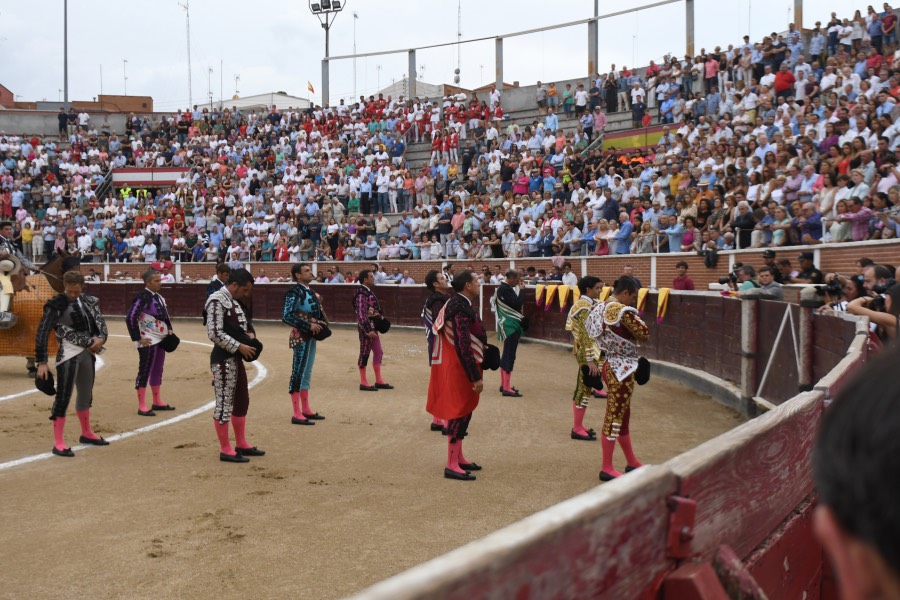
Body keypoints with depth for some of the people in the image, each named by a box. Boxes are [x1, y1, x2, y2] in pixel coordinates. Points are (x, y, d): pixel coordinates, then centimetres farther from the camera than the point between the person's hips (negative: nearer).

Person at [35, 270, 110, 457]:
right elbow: (42, 333, -12)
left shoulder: (89, 301, 9)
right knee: (63, 397, -9)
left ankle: (86, 433, 36)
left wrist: (101, 338, -14)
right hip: (69, 354, -7)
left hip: (88, 352, 7)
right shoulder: (56, 305, -10)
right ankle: (58, 443, -5)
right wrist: (42, 362, -16)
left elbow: (100, 322, 9)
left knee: (86, 394, 19)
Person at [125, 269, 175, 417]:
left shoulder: (159, 297, 11)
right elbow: (130, 318, -21)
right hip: (148, 342, -9)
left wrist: (169, 329, 11)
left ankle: (157, 402, 26)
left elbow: (165, 315, 25)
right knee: (145, 372, -4)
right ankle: (142, 406, 1)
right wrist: (138, 338, -19)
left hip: (161, 339, 9)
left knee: (158, 371, 15)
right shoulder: (142, 297, -16)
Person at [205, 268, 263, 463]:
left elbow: (242, 324, 24)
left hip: (236, 358, 10)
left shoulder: (233, 301, 14)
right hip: (223, 359, -10)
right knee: (224, 403, -3)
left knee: (242, 400, 17)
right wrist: (239, 346, -21)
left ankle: (241, 444, 29)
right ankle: (225, 450, 5)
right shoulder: (217, 301, -16)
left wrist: (250, 334, 1)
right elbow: (214, 333, -24)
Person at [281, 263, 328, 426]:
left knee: (307, 373, 16)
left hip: (311, 336, 9)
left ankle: (306, 410, 26)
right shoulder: (294, 293, -15)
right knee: (298, 373, -5)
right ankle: (297, 414, -1)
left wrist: (321, 323, 1)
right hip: (301, 337, -9)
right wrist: (308, 326, -23)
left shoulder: (310, 291, 12)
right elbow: (286, 316, -23)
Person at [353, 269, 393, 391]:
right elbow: (361, 314, -24)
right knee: (364, 354, -2)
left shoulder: (369, 292, 12)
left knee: (378, 352, 13)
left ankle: (379, 381, 20)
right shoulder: (361, 294, -18)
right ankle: (363, 382, 6)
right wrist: (368, 330, -26)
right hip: (366, 328, -10)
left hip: (373, 327, 10)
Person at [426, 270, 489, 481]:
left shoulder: (458, 304, 10)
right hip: (460, 369, -10)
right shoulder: (461, 309, -22)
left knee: (462, 412, 18)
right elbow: (463, 347, -26)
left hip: (456, 367, 10)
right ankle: (452, 465, 3)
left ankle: (458, 457, 29)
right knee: (460, 412, -4)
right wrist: (475, 377, -24)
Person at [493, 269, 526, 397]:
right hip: (510, 325, -11)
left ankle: (503, 384, 23)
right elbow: (518, 303, -23)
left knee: (506, 354, 15)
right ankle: (506, 388, -5)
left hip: (509, 324, 11)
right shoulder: (505, 289, -19)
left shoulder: (503, 287, 11)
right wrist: (522, 290, -13)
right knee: (510, 355, -8)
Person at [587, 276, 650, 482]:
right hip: (621, 369, -10)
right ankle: (606, 468, 8)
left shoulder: (601, 307, 8)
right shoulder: (623, 311, -20)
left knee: (622, 414, 18)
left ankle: (632, 462, 31)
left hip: (610, 365, 10)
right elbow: (644, 334, -14)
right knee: (615, 417, -1)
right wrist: (636, 318, 1)